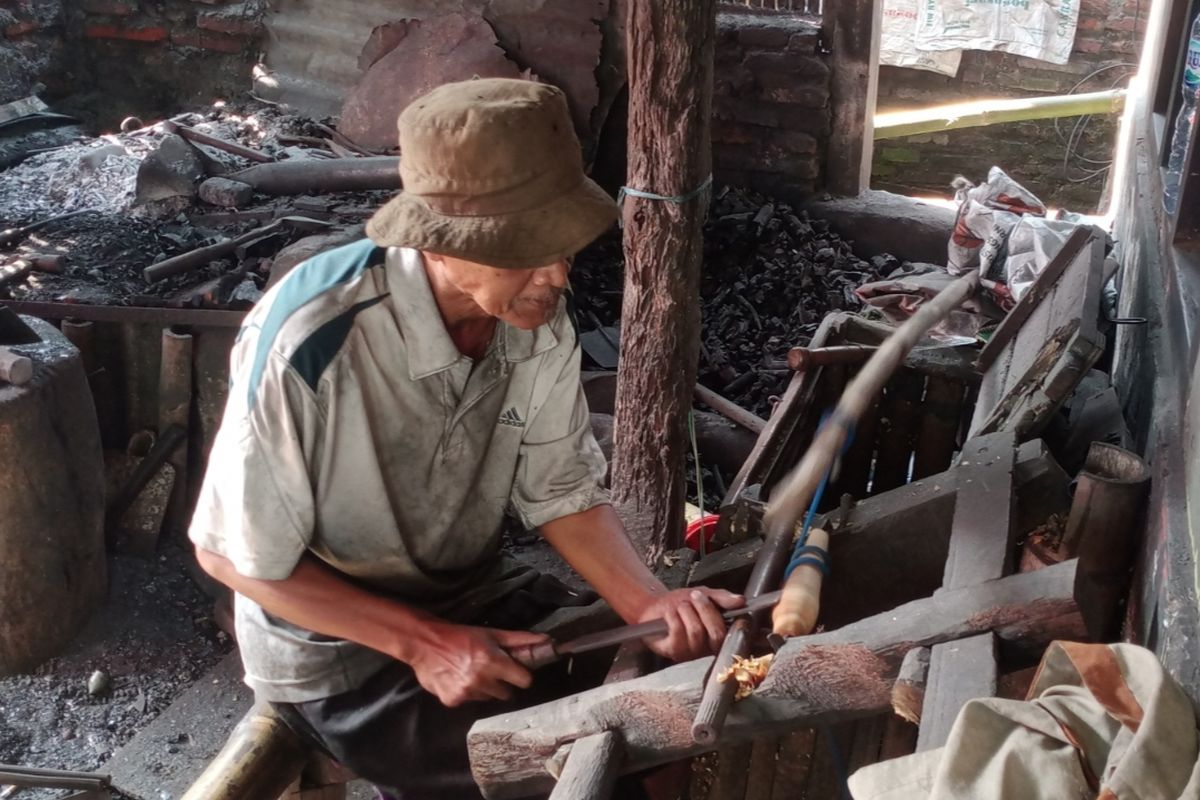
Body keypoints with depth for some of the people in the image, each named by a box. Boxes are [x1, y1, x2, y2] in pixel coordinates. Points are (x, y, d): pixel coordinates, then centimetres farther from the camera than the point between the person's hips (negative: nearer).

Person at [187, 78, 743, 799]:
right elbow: (234, 554, -18)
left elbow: (563, 494, -4)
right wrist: (421, 644, -22)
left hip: (475, 595, 5)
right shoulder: (310, 341, -30)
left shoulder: (540, 319, -15)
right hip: (336, 642, -5)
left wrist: (649, 604, -21)